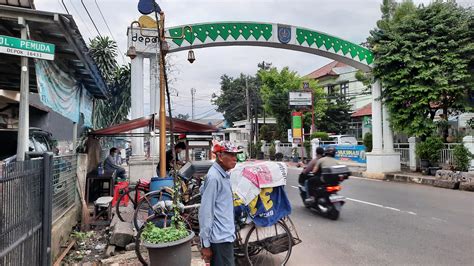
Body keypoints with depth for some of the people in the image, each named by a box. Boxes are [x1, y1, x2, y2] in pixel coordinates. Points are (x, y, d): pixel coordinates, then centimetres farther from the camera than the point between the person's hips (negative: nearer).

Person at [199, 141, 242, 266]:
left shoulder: (224, 175, 9)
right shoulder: (214, 177, -20)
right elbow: (205, 211, -21)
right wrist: (205, 244, -18)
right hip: (220, 237, -9)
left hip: (225, 235, 9)